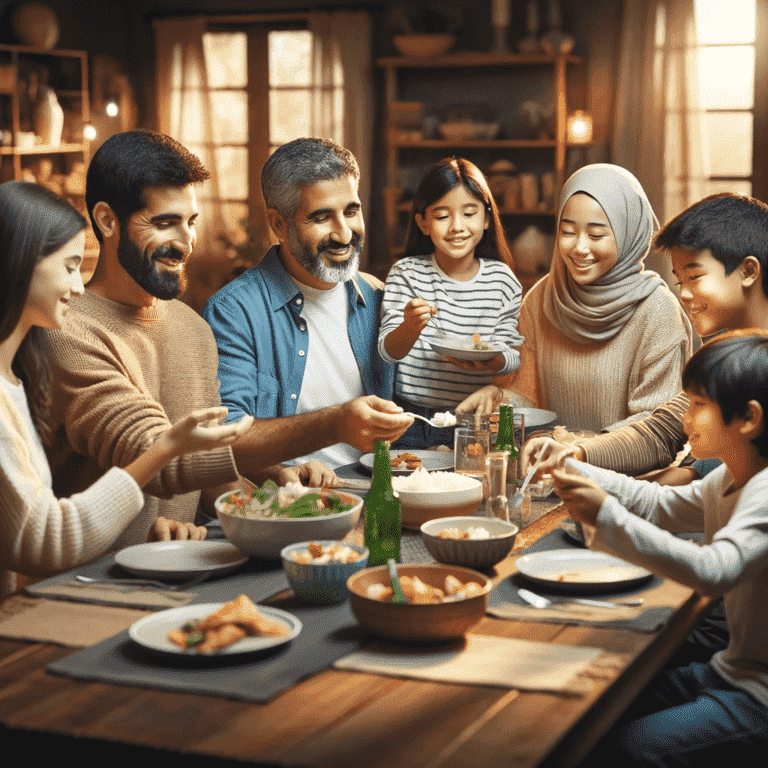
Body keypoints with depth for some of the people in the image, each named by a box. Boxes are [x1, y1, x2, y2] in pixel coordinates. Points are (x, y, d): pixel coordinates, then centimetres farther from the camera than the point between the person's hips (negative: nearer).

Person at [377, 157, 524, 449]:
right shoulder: (406, 273, 0)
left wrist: (493, 361, -18)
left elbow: (514, 354, 6)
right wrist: (410, 329, -29)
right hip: (413, 419, -1)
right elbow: (387, 352, -7)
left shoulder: (502, 280, 3)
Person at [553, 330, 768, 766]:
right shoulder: (730, 481, 8)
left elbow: (715, 572, -38)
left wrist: (609, 517, -42)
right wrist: (571, 468, 5)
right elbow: (660, 504, 17)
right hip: (732, 670, 10)